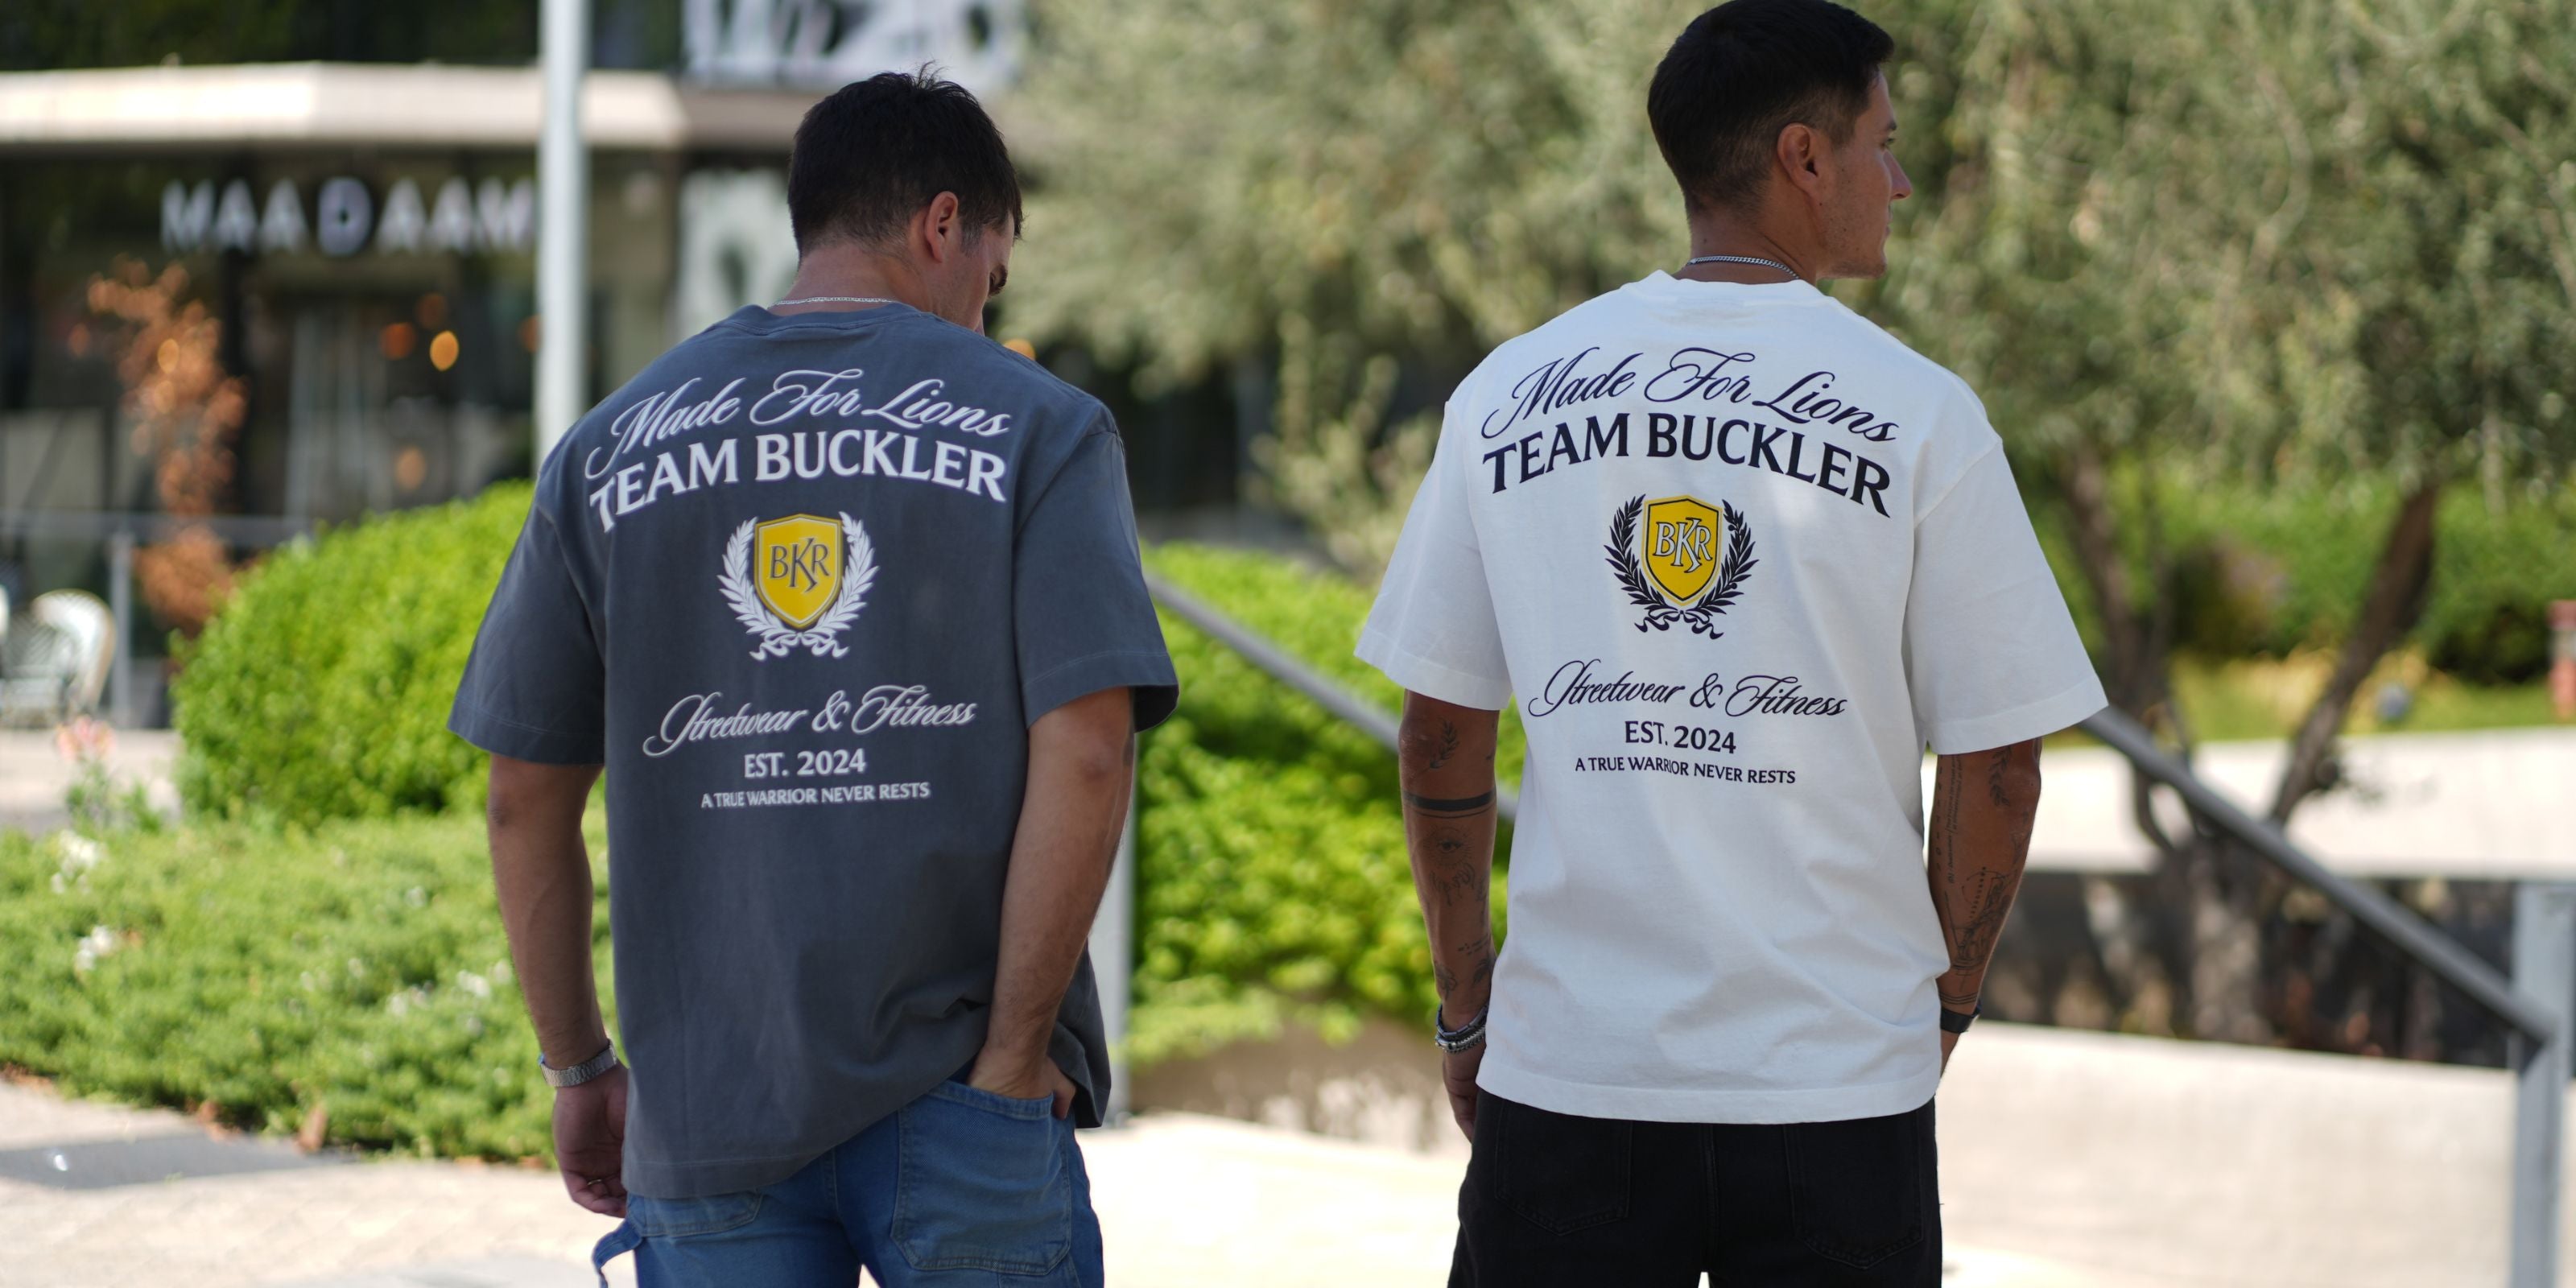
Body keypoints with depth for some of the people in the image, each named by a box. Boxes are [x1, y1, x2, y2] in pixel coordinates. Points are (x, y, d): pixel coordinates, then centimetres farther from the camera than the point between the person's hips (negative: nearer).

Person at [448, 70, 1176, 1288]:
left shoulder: (609, 450, 9)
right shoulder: (1037, 426, 0)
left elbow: (524, 798, 8)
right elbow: (1085, 755, -11)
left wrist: (579, 1068, 17)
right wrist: (1014, 1061, -7)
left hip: (703, 1110, 3)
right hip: (958, 1107, -2)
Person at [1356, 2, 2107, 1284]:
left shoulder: (1507, 396, 5)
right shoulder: (1918, 415, -3)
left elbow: (1440, 732, 8)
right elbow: (1996, 759, -2)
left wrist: (1466, 1008, 18)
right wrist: (1943, 999, 12)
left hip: (1568, 1075, 2)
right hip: (1839, 1082, -2)